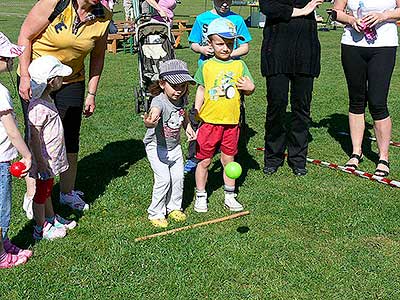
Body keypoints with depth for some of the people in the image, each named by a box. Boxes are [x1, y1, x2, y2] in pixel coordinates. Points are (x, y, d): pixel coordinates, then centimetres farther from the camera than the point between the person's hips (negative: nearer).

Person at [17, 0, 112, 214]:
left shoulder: (103, 18, -9)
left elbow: (97, 56, 4)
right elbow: (25, 36, -12)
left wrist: (92, 94, 3)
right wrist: (25, 76, -16)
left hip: (71, 82, 3)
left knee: (70, 139, 6)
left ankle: (67, 192, 25)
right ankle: (31, 195, 18)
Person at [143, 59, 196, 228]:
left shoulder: (182, 98, -8)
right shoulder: (159, 101, -30)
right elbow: (155, 111, -55)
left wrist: (188, 128, 2)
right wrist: (150, 122, -76)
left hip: (175, 146, 6)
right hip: (157, 147, -6)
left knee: (178, 177, 10)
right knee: (163, 179, -10)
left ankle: (174, 207, 31)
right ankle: (156, 213, 9)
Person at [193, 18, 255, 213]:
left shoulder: (239, 65, 4)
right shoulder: (206, 66, 1)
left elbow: (249, 88, 10)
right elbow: (201, 90, 7)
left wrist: (249, 88, -13)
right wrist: (195, 113, 2)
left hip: (231, 122, 1)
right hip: (209, 121, -1)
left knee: (229, 160, 12)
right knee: (204, 160, 6)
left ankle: (230, 196, 26)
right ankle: (200, 196, 21)